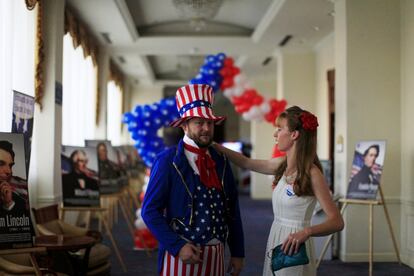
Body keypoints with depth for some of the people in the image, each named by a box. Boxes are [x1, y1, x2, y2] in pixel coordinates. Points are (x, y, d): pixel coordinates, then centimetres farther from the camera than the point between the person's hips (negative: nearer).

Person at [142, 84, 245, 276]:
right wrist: (177, 246, -18)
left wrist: (237, 253, 6)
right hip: (181, 253, -5)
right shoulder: (168, 161, -8)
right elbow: (150, 211, -10)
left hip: (216, 256, 5)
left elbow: (232, 210, 9)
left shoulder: (221, 161, 6)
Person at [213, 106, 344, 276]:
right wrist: (211, 144, 14)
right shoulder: (282, 165, 4)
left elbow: (337, 222, -19)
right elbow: (246, 162, 17)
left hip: (293, 247, -7)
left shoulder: (312, 173, -17)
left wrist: (306, 232, -35)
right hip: (275, 242, 7)